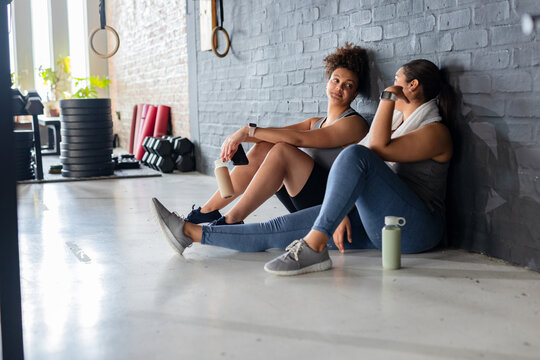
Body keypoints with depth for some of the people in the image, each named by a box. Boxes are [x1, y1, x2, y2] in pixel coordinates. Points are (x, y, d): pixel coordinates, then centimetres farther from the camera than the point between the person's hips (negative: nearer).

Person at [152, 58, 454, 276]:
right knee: (277, 231, -3)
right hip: (374, 223, 8)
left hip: (412, 229, -7)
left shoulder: (435, 132, -5)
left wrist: (389, 97, -10)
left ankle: (312, 248, -36)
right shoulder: (396, 119, 23)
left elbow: (378, 150, -22)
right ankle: (191, 233, -3)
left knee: (355, 155, -33)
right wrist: (344, 214, -1)